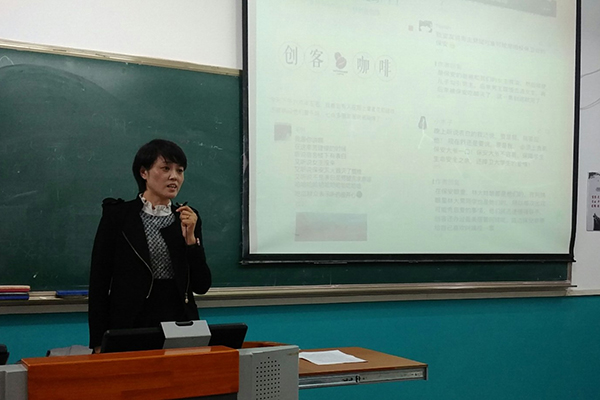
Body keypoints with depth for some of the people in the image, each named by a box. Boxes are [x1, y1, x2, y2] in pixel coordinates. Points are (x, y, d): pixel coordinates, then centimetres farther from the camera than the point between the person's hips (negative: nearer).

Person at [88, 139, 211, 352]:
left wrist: (190, 238, -10)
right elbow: (99, 281, -3)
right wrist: (98, 343, -7)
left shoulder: (188, 218, 6)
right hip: (129, 326, -3)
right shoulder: (117, 214, -3)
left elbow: (201, 286, 2)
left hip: (180, 323, 3)